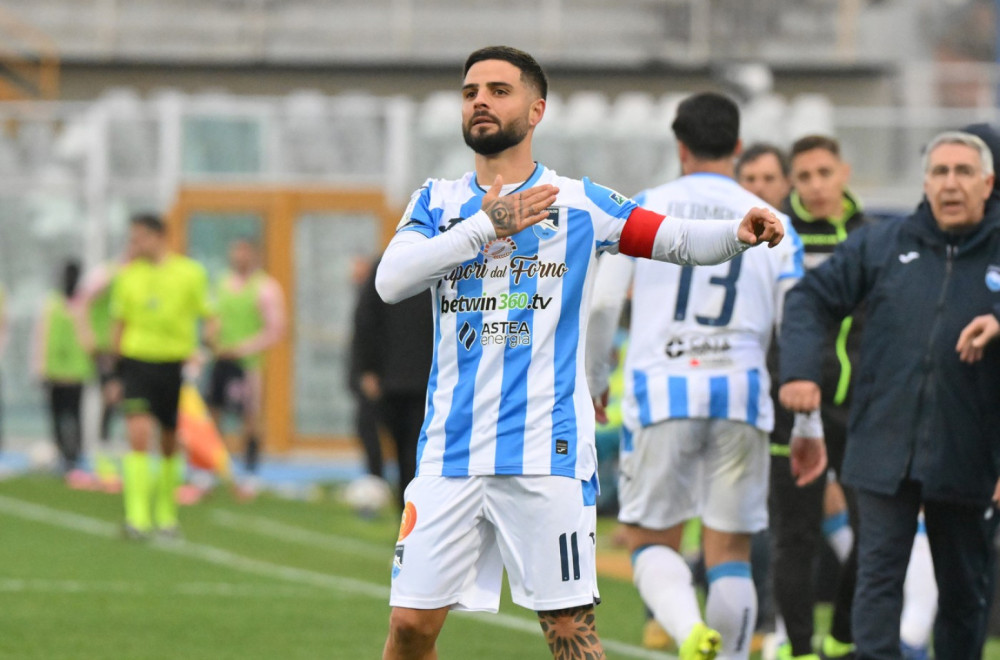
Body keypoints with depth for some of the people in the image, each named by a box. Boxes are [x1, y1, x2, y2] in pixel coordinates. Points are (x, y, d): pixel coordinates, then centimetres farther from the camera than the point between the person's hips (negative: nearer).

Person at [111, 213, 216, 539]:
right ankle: (138, 516, -19)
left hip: (175, 363, 0)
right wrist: (117, 362, 9)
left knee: (171, 444, 9)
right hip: (137, 362, 0)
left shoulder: (190, 273, 1)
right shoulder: (128, 276, 6)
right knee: (139, 433, -17)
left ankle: (166, 514, 26)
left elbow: (209, 318, 6)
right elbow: (119, 324, 14)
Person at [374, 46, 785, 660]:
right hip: (450, 449, 2)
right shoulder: (438, 201, 11)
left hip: (547, 452, -2)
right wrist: (487, 225, -10)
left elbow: (680, 239, 2)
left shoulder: (577, 202, 6)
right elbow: (392, 280, -5)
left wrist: (739, 233, -19)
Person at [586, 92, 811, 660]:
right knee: (731, 551, 8)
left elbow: (601, 306, 2)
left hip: (662, 393, -1)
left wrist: (591, 385, 16)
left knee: (653, 540, 6)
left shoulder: (643, 210, 3)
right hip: (741, 395, 1)